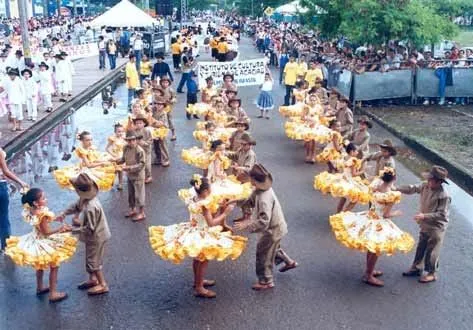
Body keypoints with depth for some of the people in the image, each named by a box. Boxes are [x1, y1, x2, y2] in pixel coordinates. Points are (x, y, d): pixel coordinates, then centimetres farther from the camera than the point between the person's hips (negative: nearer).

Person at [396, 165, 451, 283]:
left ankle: (432, 273, 24)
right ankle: (416, 268, 37)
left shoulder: (444, 196, -28)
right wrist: (395, 189, -10)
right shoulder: (425, 186, -9)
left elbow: (441, 214, -25)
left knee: (431, 251, 6)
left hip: (436, 228, -7)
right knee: (420, 248, 20)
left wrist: (425, 216, -30)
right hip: (425, 225, 7)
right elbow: (412, 188, -2)